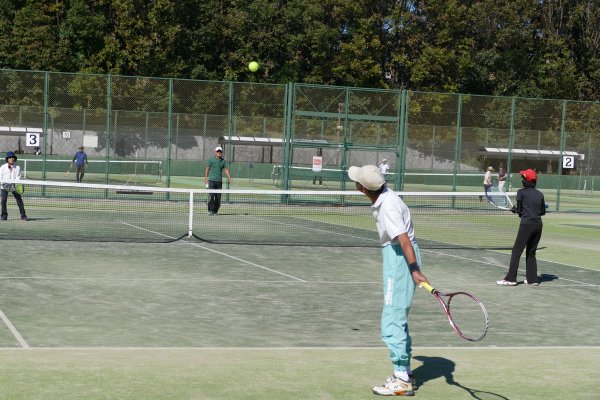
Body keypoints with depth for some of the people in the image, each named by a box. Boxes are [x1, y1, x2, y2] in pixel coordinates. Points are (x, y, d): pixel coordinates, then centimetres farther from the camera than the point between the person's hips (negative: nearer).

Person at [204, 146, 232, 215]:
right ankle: (210, 210, -8)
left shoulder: (223, 161, 11)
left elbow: (226, 169, 11)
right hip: (212, 180, -3)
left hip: (219, 181, 3)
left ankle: (215, 211, 11)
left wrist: (229, 177, -4)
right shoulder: (211, 159, 2)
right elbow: (207, 169, 4)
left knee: (218, 197, 2)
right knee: (211, 195, -13)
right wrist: (206, 178, -2)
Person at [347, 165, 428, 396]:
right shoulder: (383, 199, 6)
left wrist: (414, 270, -36)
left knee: (392, 321, -7)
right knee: (399, 319, 18)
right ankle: (405, 373, 27)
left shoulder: (388, 206, -24)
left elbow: (404, 238, -31)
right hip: (395, 256, 10)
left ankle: (401, 380, -3)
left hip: (399, 258, -10)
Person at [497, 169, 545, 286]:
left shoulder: (521, 192, -3)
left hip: (526, 224, -5)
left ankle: (510, 278, -4)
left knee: (516, 251, -1)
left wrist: (515, 209, 18)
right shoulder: (540, 194, 9)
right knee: (531, 253, 16)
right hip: (538, 225, 5)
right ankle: (532, 279, 15)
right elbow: (543, 212, 13)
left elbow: (519, 210, -2)